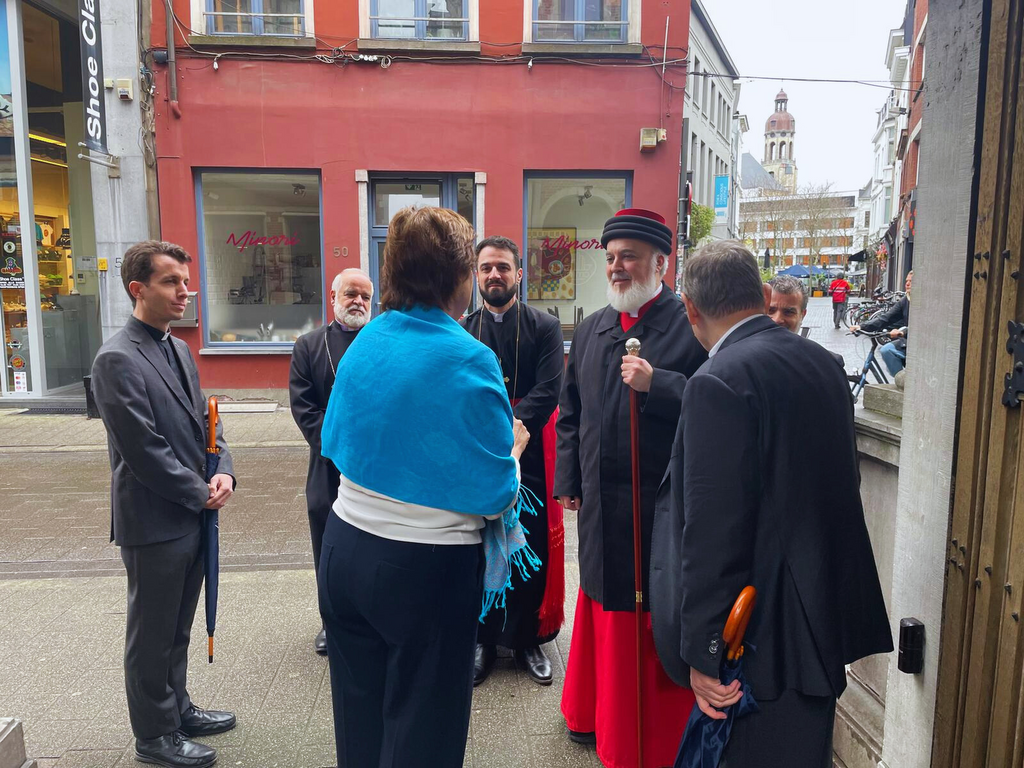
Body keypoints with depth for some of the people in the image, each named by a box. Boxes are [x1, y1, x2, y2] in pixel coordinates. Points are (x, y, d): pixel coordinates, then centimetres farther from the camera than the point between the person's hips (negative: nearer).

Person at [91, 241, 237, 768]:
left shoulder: (178, 349, 9)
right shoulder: (117, 359, -18)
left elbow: (202, 421, 12)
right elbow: (143, 450, -21)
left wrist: (223, 472, -5)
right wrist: (200, 493, -12)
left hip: (192, 516, 8)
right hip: (154, 521, -8)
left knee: (177, 628, 22)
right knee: (152, 635, 10)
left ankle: (177, 708, 40)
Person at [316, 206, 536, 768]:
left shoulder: (364, 343, 0)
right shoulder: (469, 360, -18)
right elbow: (493, 495, -15)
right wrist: (514, 448, 4)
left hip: (346, 549, 6)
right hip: (425, 568, -6)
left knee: (359, 713, 22)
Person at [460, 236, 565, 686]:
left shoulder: (545, 327, 1)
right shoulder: (461, 331, 6)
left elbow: (548, 391, -9)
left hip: (529, 454, -1)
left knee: (533, 550, 7)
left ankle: (528, 640, 24)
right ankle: (483, 640, 24)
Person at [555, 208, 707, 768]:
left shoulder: (691, 326, -7)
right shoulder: (591, 330, 11)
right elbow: (570, 412, 16)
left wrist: (656, 384, -26)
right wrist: (568, 480, 13)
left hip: (664, 507, -5)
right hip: (601, 504, 6)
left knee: (655, 616, 4)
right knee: (603, 604, 18)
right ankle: (597, 713, 38)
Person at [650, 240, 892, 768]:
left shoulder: (719, 382, -21)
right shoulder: (823, 362, 5)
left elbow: (713, 530, -23)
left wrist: (703, 653, -17)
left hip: (764, 631, -8)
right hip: (829, 618, 8)